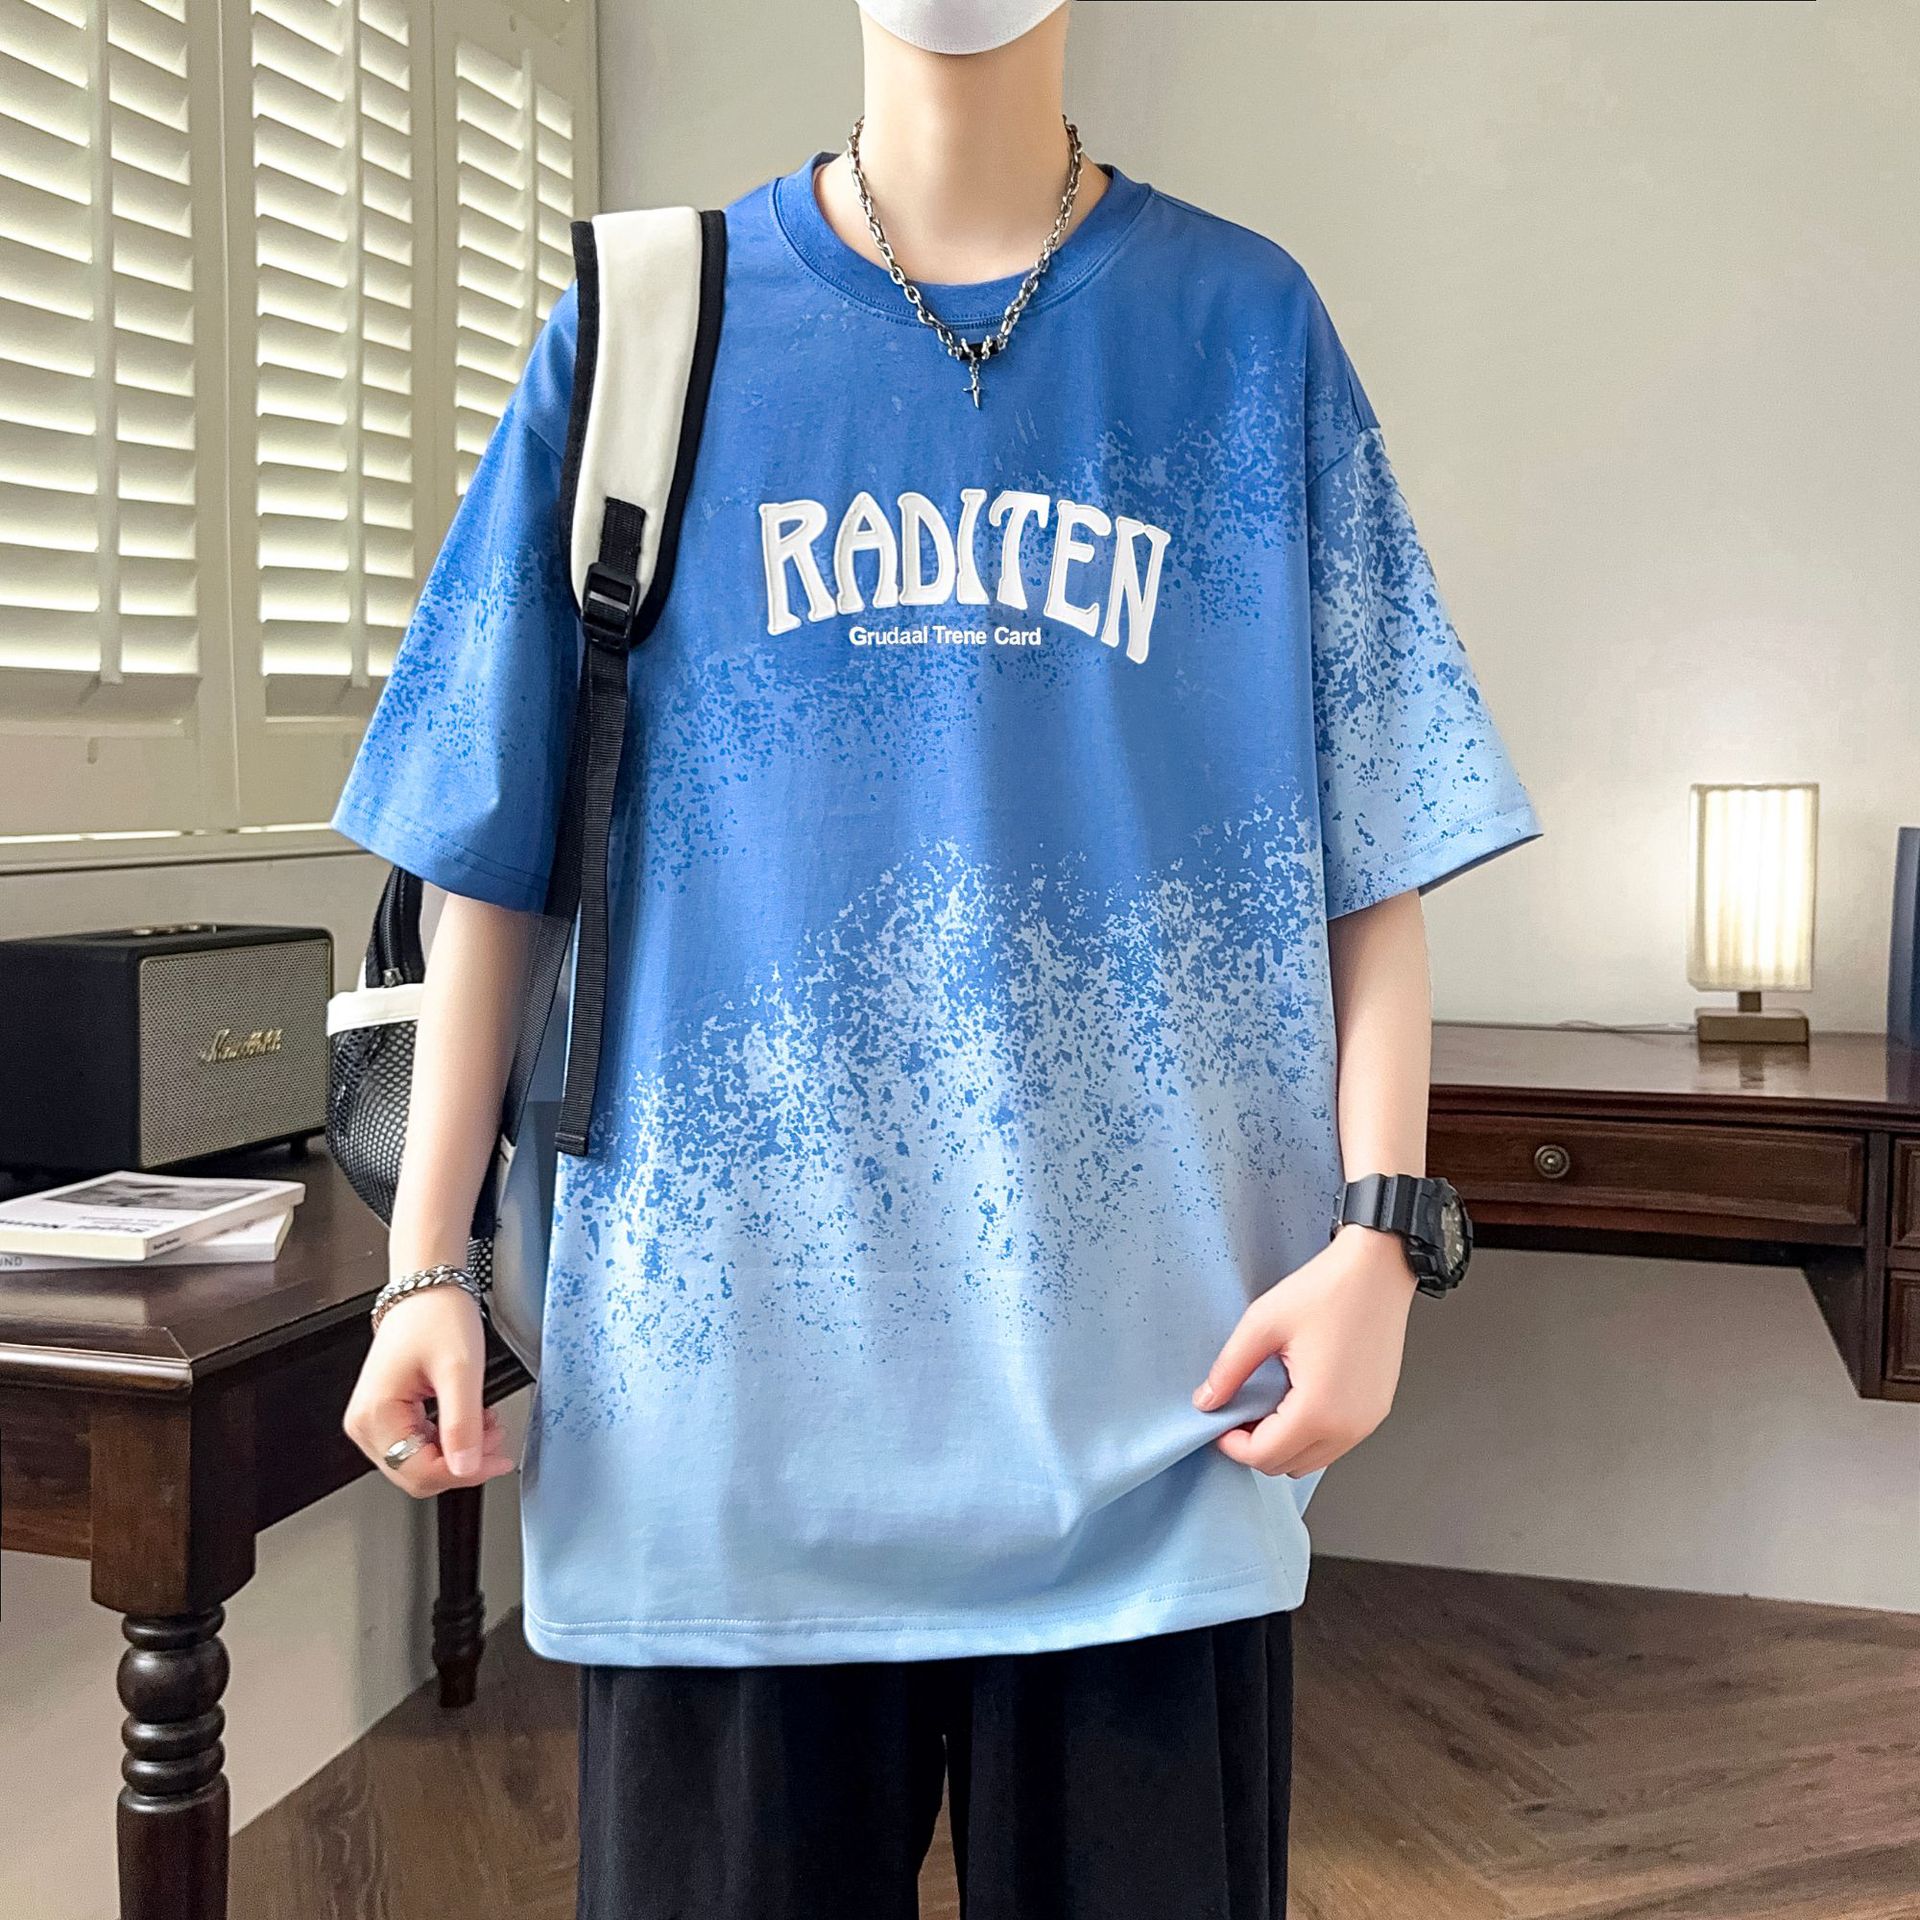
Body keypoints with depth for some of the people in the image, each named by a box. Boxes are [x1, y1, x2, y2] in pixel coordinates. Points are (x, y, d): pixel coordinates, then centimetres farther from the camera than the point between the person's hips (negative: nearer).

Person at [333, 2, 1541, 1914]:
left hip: (1144, 1392, 0)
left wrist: (1377, 1234, -7)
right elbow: (496, 845, 5)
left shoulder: (1247, 328, 6)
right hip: (719, 1380, 1)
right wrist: (426, 1265, 1)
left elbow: (1377, 847, 3)